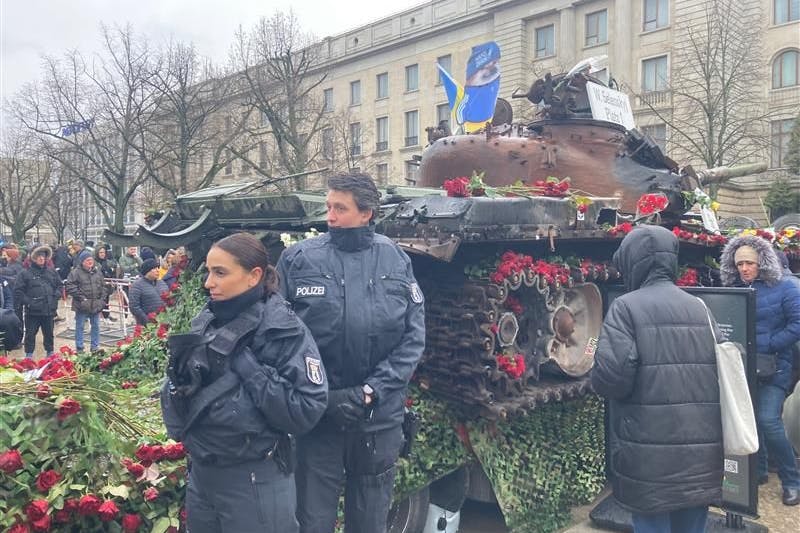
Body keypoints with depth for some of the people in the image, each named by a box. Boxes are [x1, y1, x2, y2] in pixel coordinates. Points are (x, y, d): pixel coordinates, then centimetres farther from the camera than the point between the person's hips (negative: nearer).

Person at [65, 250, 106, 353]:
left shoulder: (97, 271, 11)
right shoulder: (76, 272, -6)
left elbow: (103, 286, 18)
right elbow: (70, 286, -11)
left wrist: (102, 297, 6)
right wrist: (80, 296, -15)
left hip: (96, 305, 5)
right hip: (82, 305, -5)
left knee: (96, 326, 11)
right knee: (80, 326, 4)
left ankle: (95, 347, 21)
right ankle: (79, 348, 12)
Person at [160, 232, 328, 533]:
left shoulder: (284, 330, -14)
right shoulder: (204, 322, 1)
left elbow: (306, 411, -22)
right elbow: (173, 393, 8)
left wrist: (244, 361, -21)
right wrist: (178, 371, -13)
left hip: (255, 482, -5)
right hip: (200, 474, 5)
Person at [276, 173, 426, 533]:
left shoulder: (397, 260, -2)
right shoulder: (298, 258, -6)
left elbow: (414, 336, -4)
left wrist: (371, 391, -13)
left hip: (380, 417, 2)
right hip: (316, 413, -1)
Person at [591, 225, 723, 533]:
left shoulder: (627, 306, -8)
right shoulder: (701, 308, 10)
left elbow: (611, 377, -19)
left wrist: (598, 375, 2)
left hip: (652, 456, -5)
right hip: (703, 452, 6)